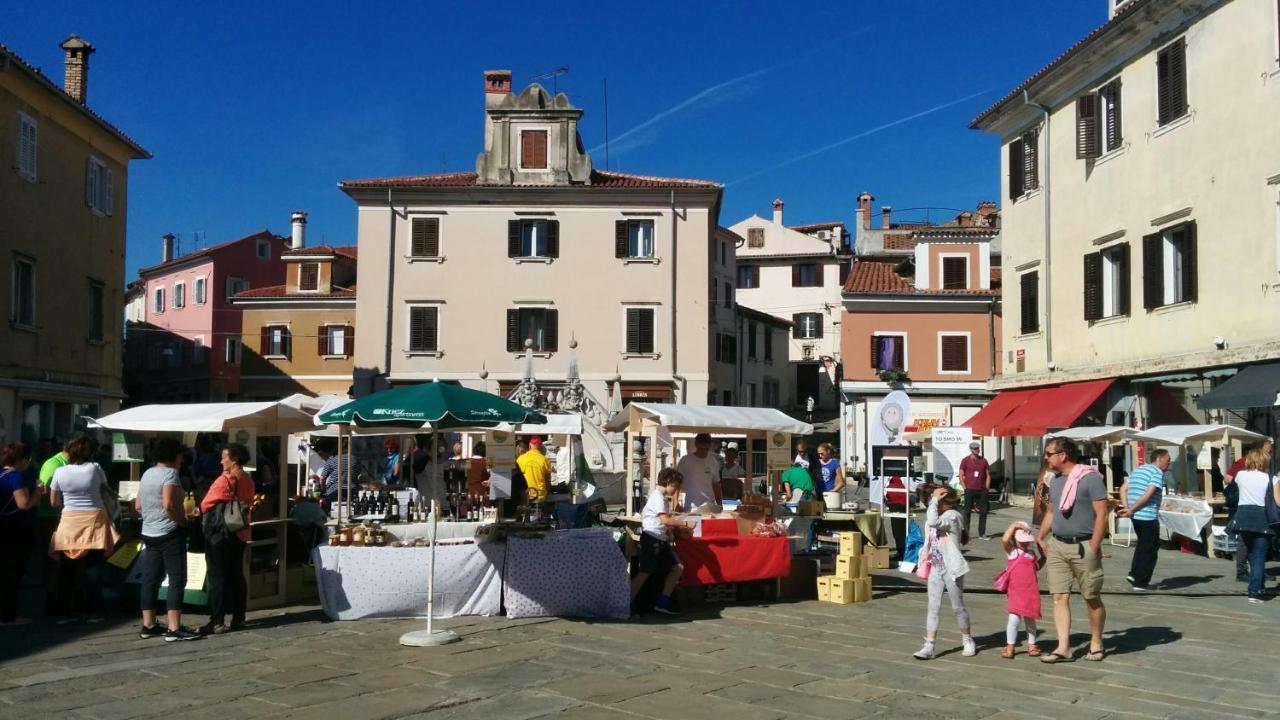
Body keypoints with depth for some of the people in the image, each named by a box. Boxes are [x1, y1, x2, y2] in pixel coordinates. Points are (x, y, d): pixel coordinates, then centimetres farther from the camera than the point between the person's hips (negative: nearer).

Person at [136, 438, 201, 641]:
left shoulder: (147, 473, 13)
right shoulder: (170, 473, -13)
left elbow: (138, 506, 17)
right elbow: (168, 505, -25)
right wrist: (183, 521, -13)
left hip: (149, 533, 9)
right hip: (170, 533, -9)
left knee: (150, 579, 12)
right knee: (177, 580, -6)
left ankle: (148, 625, 17)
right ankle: (174, 628, -8)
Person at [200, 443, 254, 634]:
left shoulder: (224, 480, -14)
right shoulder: (248, 480, 8)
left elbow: (205, 506, -8)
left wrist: (198, 512, 10)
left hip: (220, 534, -7)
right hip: (239, 533, 7)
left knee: (218, 577, -4)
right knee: (236, 576, 11)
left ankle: (217, 622, -4)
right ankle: (238, 618, 14)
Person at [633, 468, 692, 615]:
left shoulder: (662, 497, 18)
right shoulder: (657, 496, -13)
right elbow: (665, 520, -22)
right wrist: (685, 523, -17)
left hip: (661, 540, 10)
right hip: (652, 538, -10)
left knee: (678, 568, 6)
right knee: (645, 573, -9)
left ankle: (663, 603, 8)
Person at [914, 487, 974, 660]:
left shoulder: (952, 516, -14)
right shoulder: (930, 522, 9)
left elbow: (933, 522, -33)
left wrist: (934, 500, -24)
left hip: (951, 569, -6)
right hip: (935, 569, 6)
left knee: (958, 607, 8)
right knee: (933, 607, 2)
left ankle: (968, 641, 28)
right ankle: (928, 647, 2)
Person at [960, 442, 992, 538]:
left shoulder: (983, 460, 10)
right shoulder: (965, 461, 0)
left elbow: (988, 475, 12)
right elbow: (961, 476, -1)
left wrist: (987, 488, 4)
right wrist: (965, 488, -8)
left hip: (982, 490, 3)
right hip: (970, 490, -3)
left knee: (983, 511, 4)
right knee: (967, 512, 1)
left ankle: (982, 533, 13)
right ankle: (965, 533, 5)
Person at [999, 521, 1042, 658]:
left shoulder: (1031, 554, 12)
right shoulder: (1012, 552, -4)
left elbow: (1036, 567, 28)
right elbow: (1005, 539, -23)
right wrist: (1014, 525, -17)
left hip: (1031, 593, 5)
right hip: (1016, 592, -5)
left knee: (1030, 618, 14)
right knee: (1014, 618, -9)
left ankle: (1031, 645, 27)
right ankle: (1010, 647, 3)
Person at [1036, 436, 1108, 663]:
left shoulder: (1090, 478, -12)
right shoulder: (1055, 480, 11)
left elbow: (1101, 514, -14)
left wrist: (1093, 548, -16)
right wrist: (1040, 538, 14)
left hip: (1083, 547, -6)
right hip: (1057, 545, 6)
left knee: (1092, 598, 7)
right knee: (1059, 597, 1)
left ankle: (1096, 644, 23)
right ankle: (1063, 648, 3)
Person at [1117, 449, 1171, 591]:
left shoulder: (1137, 470, 16)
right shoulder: (1157, 472, -9)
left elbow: (1123, 489, 11)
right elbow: (1148, 494, -19)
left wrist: (1127, 507, 1)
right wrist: (1131, 509, -15)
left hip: (1135, 516, 8)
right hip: (1148, 516, -8)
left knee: (1143, 544, 23)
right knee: (1150, 549, 3)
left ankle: (1134, 574, 16)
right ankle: (1140, 582, 5)